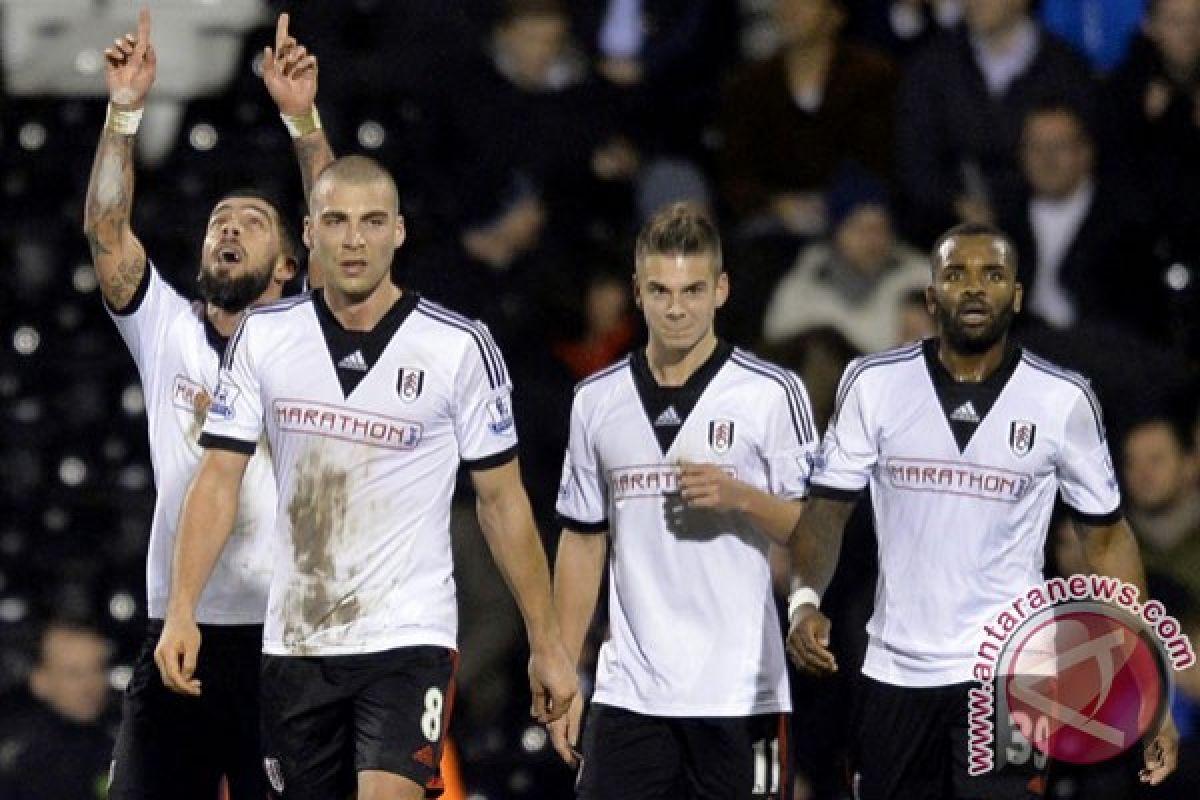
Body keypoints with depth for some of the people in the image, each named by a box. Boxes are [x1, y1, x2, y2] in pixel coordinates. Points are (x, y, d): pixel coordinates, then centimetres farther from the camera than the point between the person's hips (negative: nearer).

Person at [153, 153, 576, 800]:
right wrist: (181, 612, -10)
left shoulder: (461, 349, -5)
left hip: (409, 640, -3)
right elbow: (218, 480, 2)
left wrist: (545, 644, 4)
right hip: (295, 643, 4)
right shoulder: (263, 337, 2)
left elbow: (502, 502, 2)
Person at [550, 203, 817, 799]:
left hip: (740, 696, -3)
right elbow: (581, 542, 15)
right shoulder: (597, 400, 10)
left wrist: (738, 497, -19)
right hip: (628, 697, 3)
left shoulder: (773, 392, -2)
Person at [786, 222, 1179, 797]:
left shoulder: (1063, 400, -2)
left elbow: (1106, 538, 4)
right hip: (894, 674, 2)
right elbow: (828, 510, 1)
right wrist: (805, 601, -20)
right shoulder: (873, 384, -1)